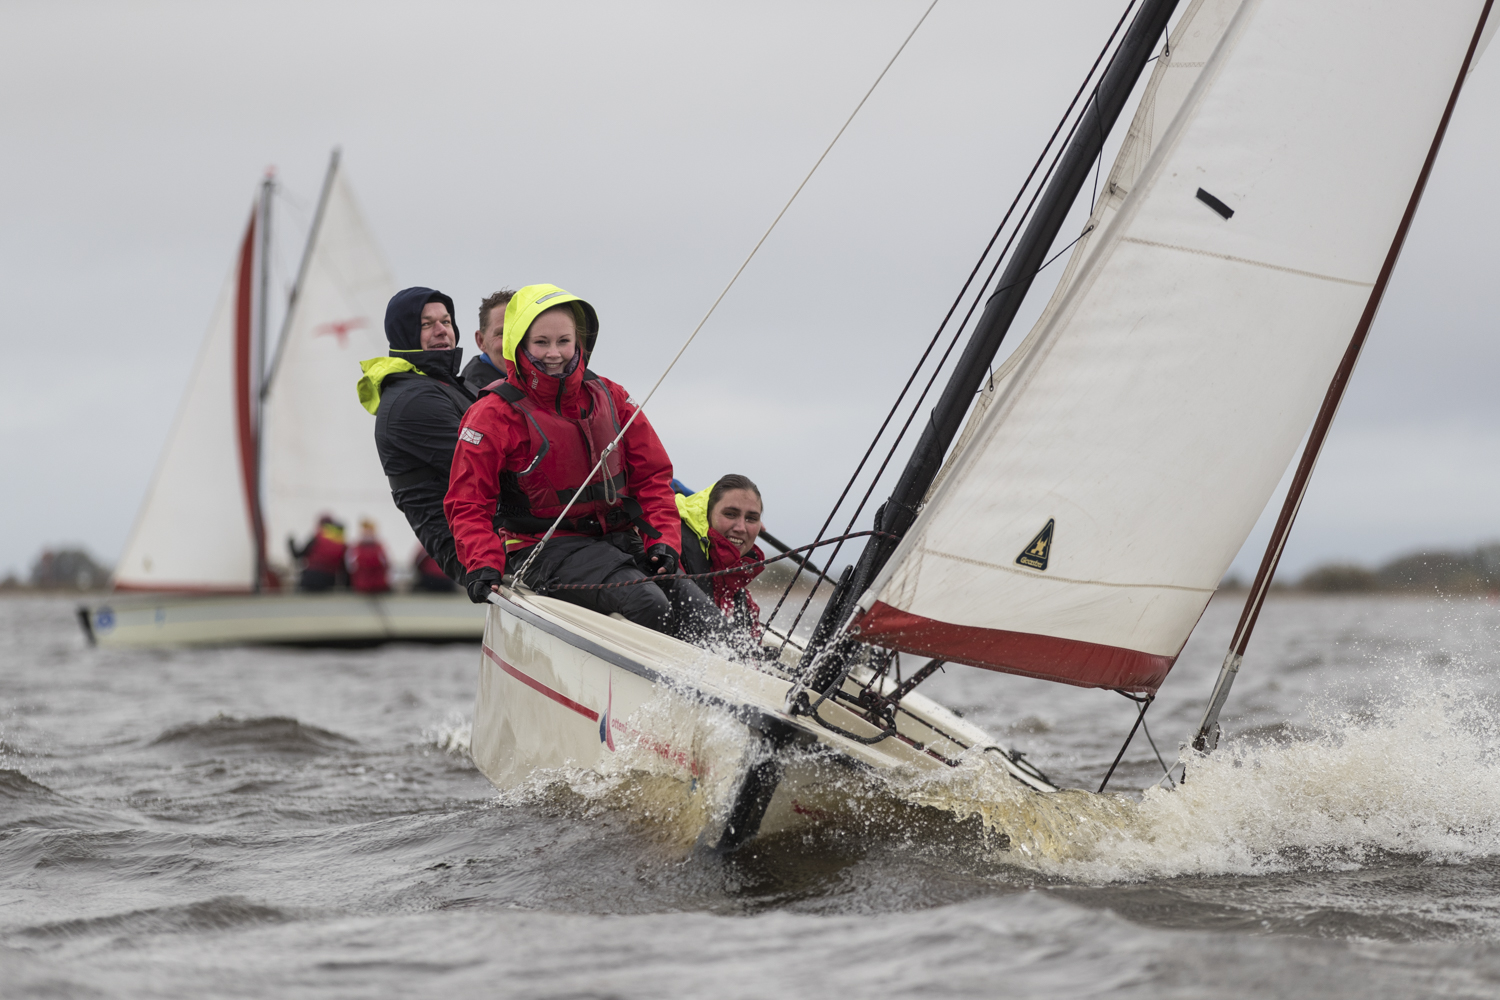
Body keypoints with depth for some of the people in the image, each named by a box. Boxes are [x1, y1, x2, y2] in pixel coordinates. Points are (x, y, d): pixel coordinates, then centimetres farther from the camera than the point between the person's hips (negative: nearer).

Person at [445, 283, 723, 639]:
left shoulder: (609, 397, 10)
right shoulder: (495, 413, -3)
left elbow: (652, 475, 13)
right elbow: (467, 503, -4)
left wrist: (662, 540, -3)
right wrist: (483, 566, -20)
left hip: (618, 539, 5)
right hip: (543, 549, -5)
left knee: (700, 615, -16)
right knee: (645, 603, -31)